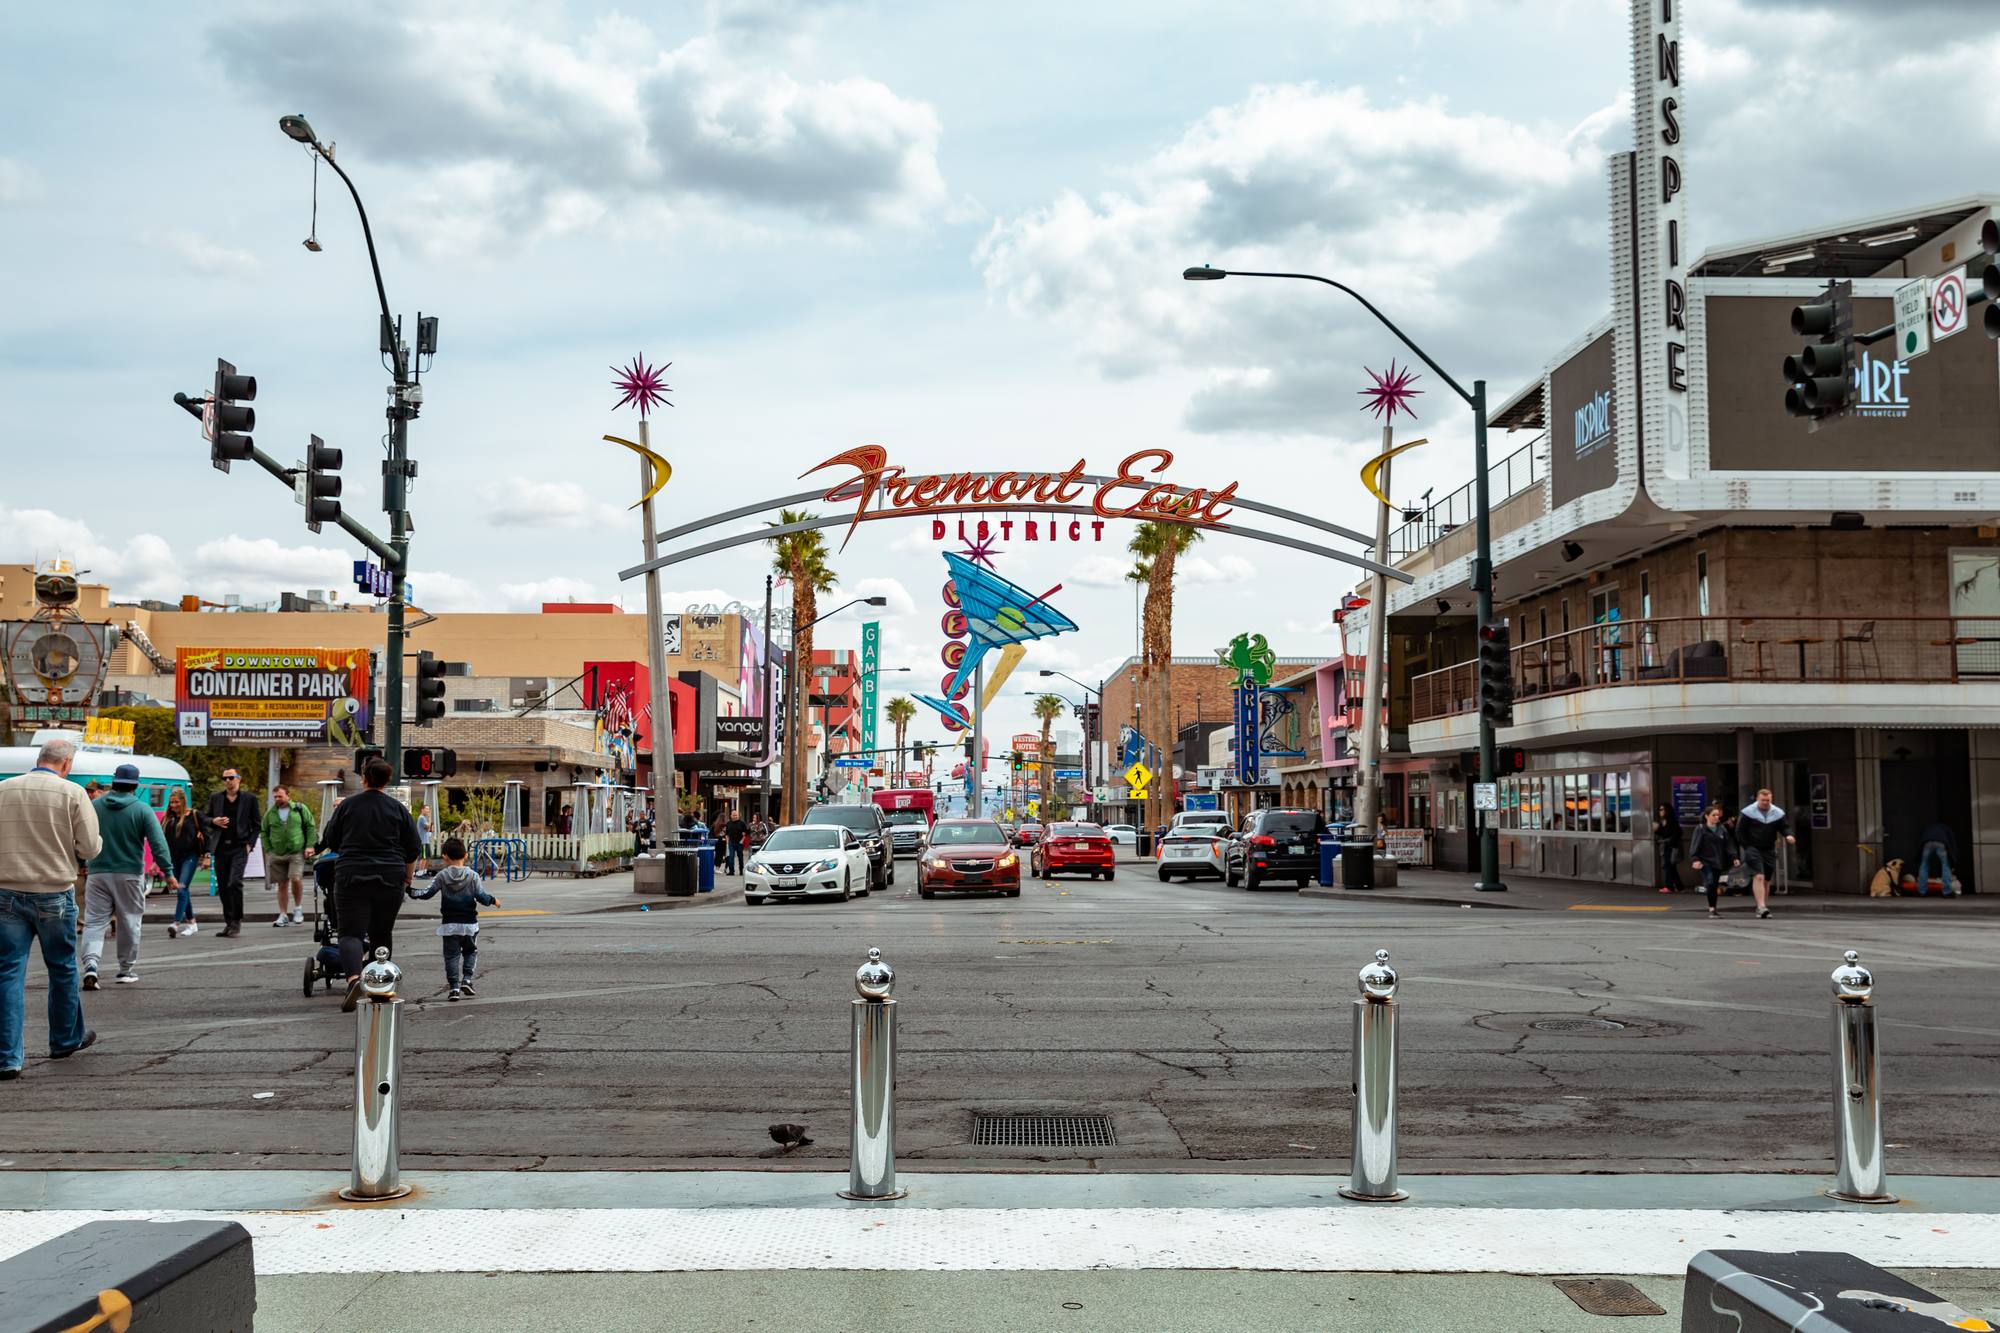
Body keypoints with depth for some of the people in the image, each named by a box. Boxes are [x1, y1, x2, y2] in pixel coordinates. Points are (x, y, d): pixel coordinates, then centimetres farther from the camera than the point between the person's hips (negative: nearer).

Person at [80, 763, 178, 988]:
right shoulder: (142, 810, -6)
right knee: (129, 924, 9)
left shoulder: (94, 806, 1)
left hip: (98, 873, 2)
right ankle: (127, 971, 17)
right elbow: (158, 844, -10)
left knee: (94, 921, 2)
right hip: (129, 875, -2)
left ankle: (90, 965, -18)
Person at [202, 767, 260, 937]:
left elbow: (256, 825, 6)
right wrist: (214, 821, -4)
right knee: (223, 887, 6)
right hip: (220, 848, 4)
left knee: (234, 883, -18)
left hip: (239, 848, -4)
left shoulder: (249, 799, 4)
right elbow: (205, 818, 18)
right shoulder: (215, 798, 11)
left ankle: (237, 921, -8)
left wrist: (250, 844, -5)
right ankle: (229, 923, 16)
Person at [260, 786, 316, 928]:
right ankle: (282, 915, 13)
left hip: (297, 852, -3)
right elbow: (264, 833, 14)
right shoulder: (270, 813, 9)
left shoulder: (300, 809, 4)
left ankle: (298, 907, 3)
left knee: (295, 879, -19)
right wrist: (268, 850, 4)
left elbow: (310, 827, 6)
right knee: (282, 884, 5)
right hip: (277, 855, 3)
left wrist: (310, 845, -3)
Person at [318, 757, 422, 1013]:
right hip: (390, 881, 2)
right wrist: (407, 878, 18)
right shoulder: (397, 808, 2)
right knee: (381, 934, 15)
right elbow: (412, 851, 5)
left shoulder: (347, 806, 0)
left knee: (351, 932, -3)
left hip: (352, 878, -2)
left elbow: (330, 842, 10)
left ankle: (354, 978, -28)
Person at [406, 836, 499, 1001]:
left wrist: (409, 891, 5)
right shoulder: (472, 876, -4)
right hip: (469, 923, 0)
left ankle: (454, 987, -2)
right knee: (470, 951, 18)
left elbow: (427, 892, -6)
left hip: (450, 924, 0)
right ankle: (467, 979, 2)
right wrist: (493, 900, 11)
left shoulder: (441, 876, -4)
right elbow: (481, 896, -7)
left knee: (451, 955, 5)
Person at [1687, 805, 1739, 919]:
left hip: (1718, 862, 4)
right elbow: (1695, 845, -8)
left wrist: (1734, 857, -2)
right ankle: (1711, 908, -16)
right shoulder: (1700, 829, -2)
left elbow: (1729, 844, 9)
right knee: (1710, 883, -19)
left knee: (1714, 886, 9)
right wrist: (1695, 859, -19)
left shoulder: (1722, 829, 10)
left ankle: (1713, 909, 18)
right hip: (1706, 862, -4)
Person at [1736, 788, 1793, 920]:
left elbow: (1784, 828, 10)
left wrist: (1788, 835, -14)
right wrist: (1747, 848, -7)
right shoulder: (1748, 812, -5)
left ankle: (1763, 907, 20)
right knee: (1758, 877, -18)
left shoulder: (1778, 813, 5)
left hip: (1769, 850, 4)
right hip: (1753, 849, -4)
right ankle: (1761, 906, -25)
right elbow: (1740, 831, -2)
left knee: (1767, 880, 9)